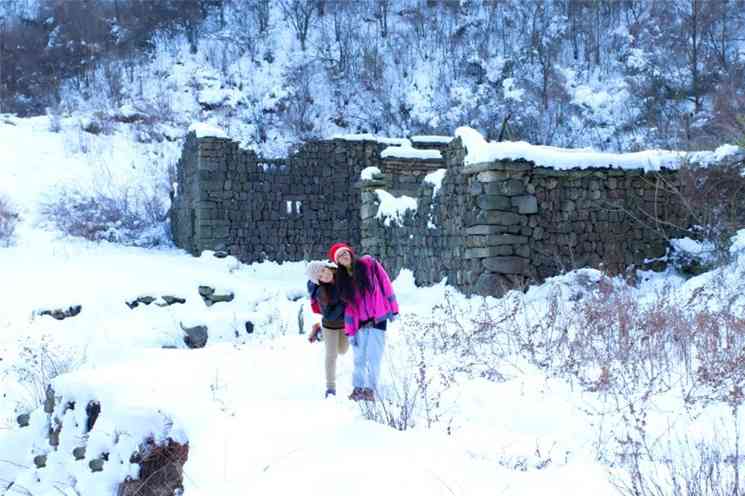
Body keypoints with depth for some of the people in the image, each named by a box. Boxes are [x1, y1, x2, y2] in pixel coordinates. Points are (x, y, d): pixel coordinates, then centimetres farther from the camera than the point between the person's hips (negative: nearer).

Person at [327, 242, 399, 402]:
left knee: (373, 357, -7)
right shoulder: (342, 279, 7)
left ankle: (371, 389, -1)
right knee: (359, 358, 4)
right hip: (359, 322, 3)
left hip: (377, 319, -3)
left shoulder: (369, 264, -2)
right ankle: (358, 388, 14)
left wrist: (392, 309, -4)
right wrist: (350, 330, -2)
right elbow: (348, 306, 5)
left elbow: (384, 283, -1)